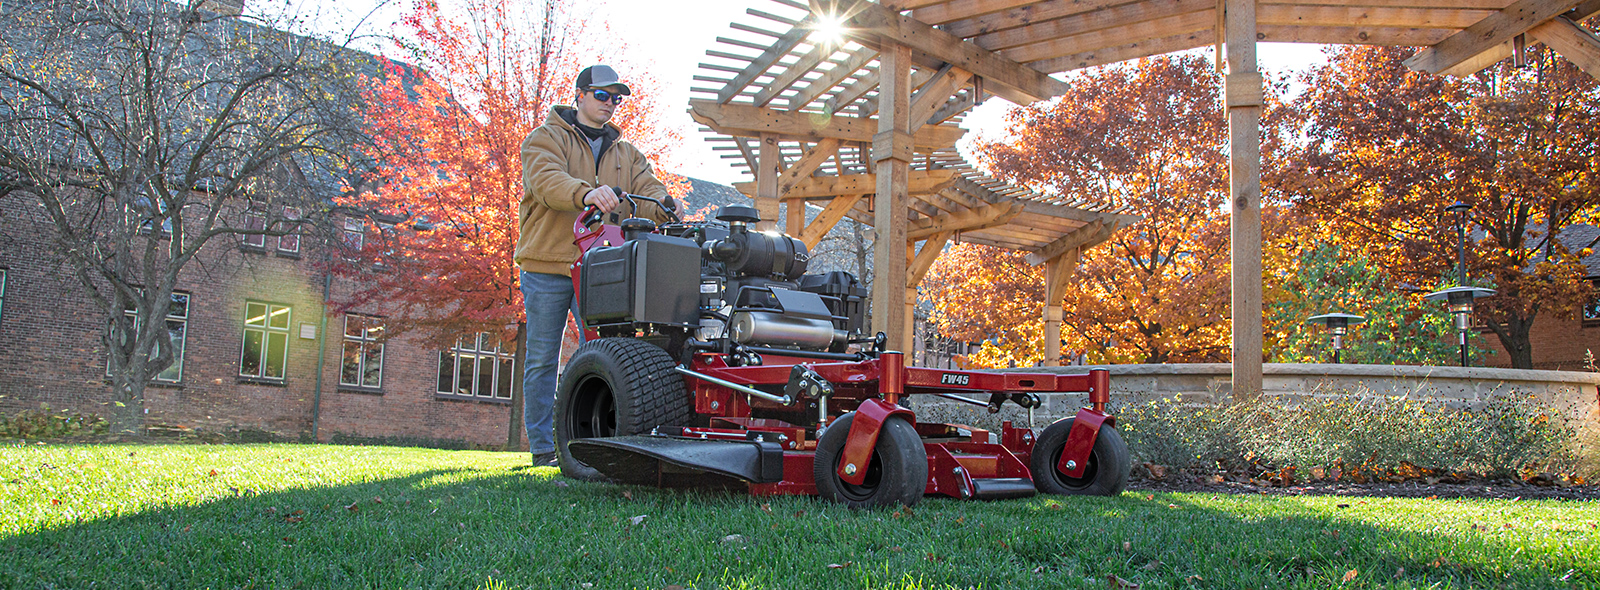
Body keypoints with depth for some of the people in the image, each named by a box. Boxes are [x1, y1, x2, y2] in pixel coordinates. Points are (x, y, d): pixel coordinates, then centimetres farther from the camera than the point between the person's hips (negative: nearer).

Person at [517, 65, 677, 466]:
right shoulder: (547, 138, 3)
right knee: (543, 360, 2)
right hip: (547, 266, -4)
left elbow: (647, 190, 6)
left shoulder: (625, 153, 20)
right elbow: (547, 180, -18)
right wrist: (586, 193, -39)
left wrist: (667, 207, -20)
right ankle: (543, 447, 9)